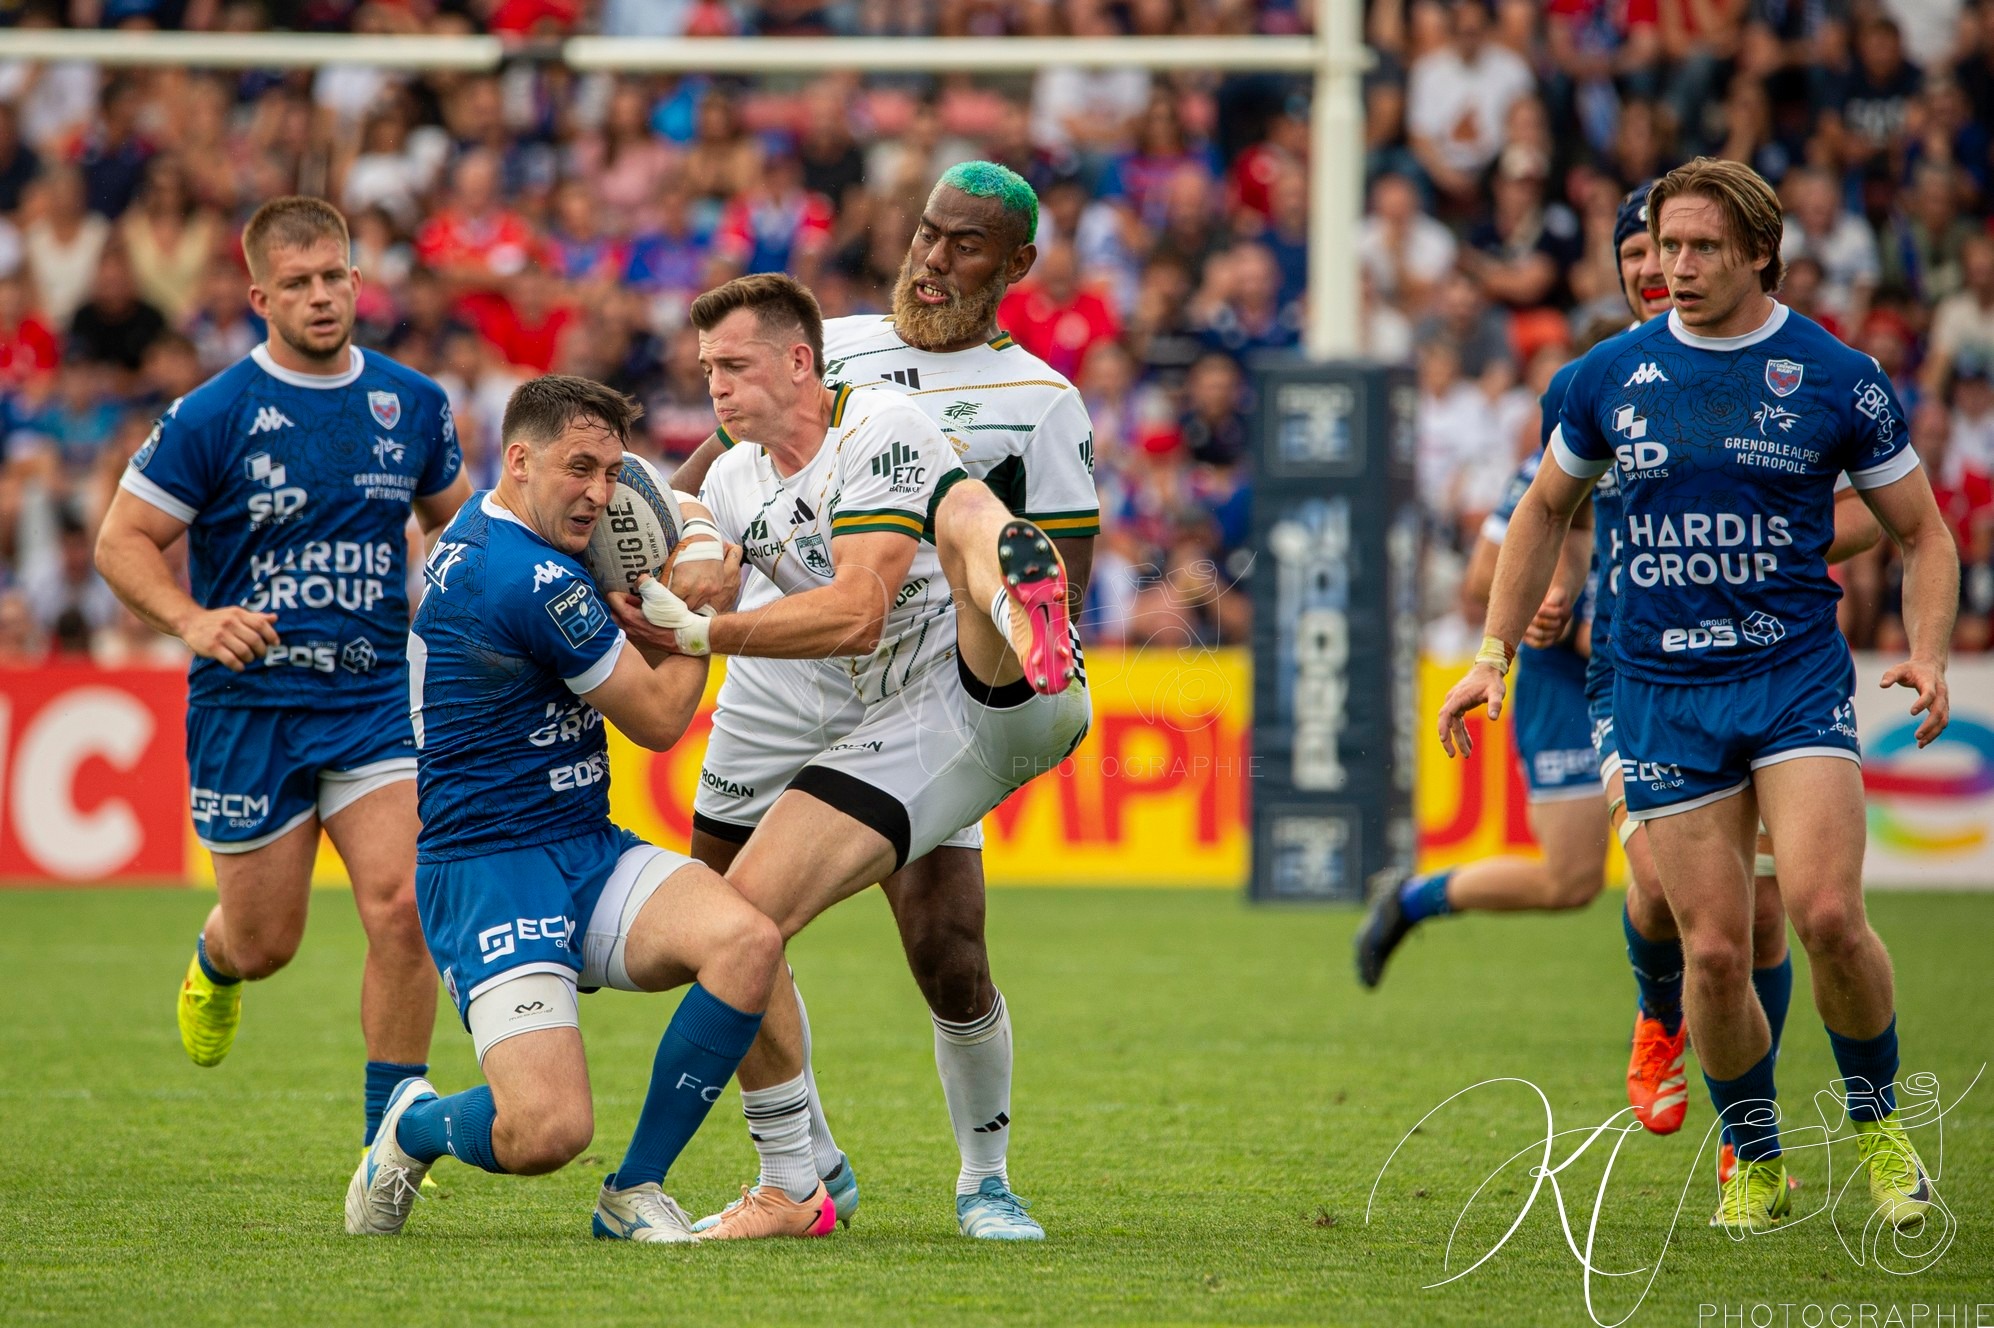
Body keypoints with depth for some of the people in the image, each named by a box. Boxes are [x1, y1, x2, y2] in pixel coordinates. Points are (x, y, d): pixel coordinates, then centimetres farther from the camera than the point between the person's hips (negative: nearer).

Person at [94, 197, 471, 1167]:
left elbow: (456, 520, 23)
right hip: (248, 699, -2)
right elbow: (122, 541, -5)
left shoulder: (412, 404, 5)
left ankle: (392, 1135, -5)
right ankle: (215, 960, 45)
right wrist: (194, 621, -22)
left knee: (403, 905, -16)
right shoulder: (214, 414, -7)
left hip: (376, 695, 2)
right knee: (265, 942, 5)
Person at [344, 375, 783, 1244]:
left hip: (589, 850, 10)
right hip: (494, 874, -10)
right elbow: (661, 718, -8)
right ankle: (417, 1127, 13)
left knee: (747, 940, -18)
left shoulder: (478, 532, 10)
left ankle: (634, 1192, -3)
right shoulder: (535, 579, -20)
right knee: (548, 1132, -24)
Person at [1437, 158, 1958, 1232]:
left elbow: (1922, 535, 7)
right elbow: (1546, 509, 20)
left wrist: (1928, 657, -9)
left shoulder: (1836, 378, -1)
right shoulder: (1612, 376, 5)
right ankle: (1753, 1162, 17)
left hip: (1798, 679, -2)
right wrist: (1493, 655, 15)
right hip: (1662, 693, 2)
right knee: (1714, 953, -4)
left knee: (1827, 913, -20)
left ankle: (1877, 1124, 4)